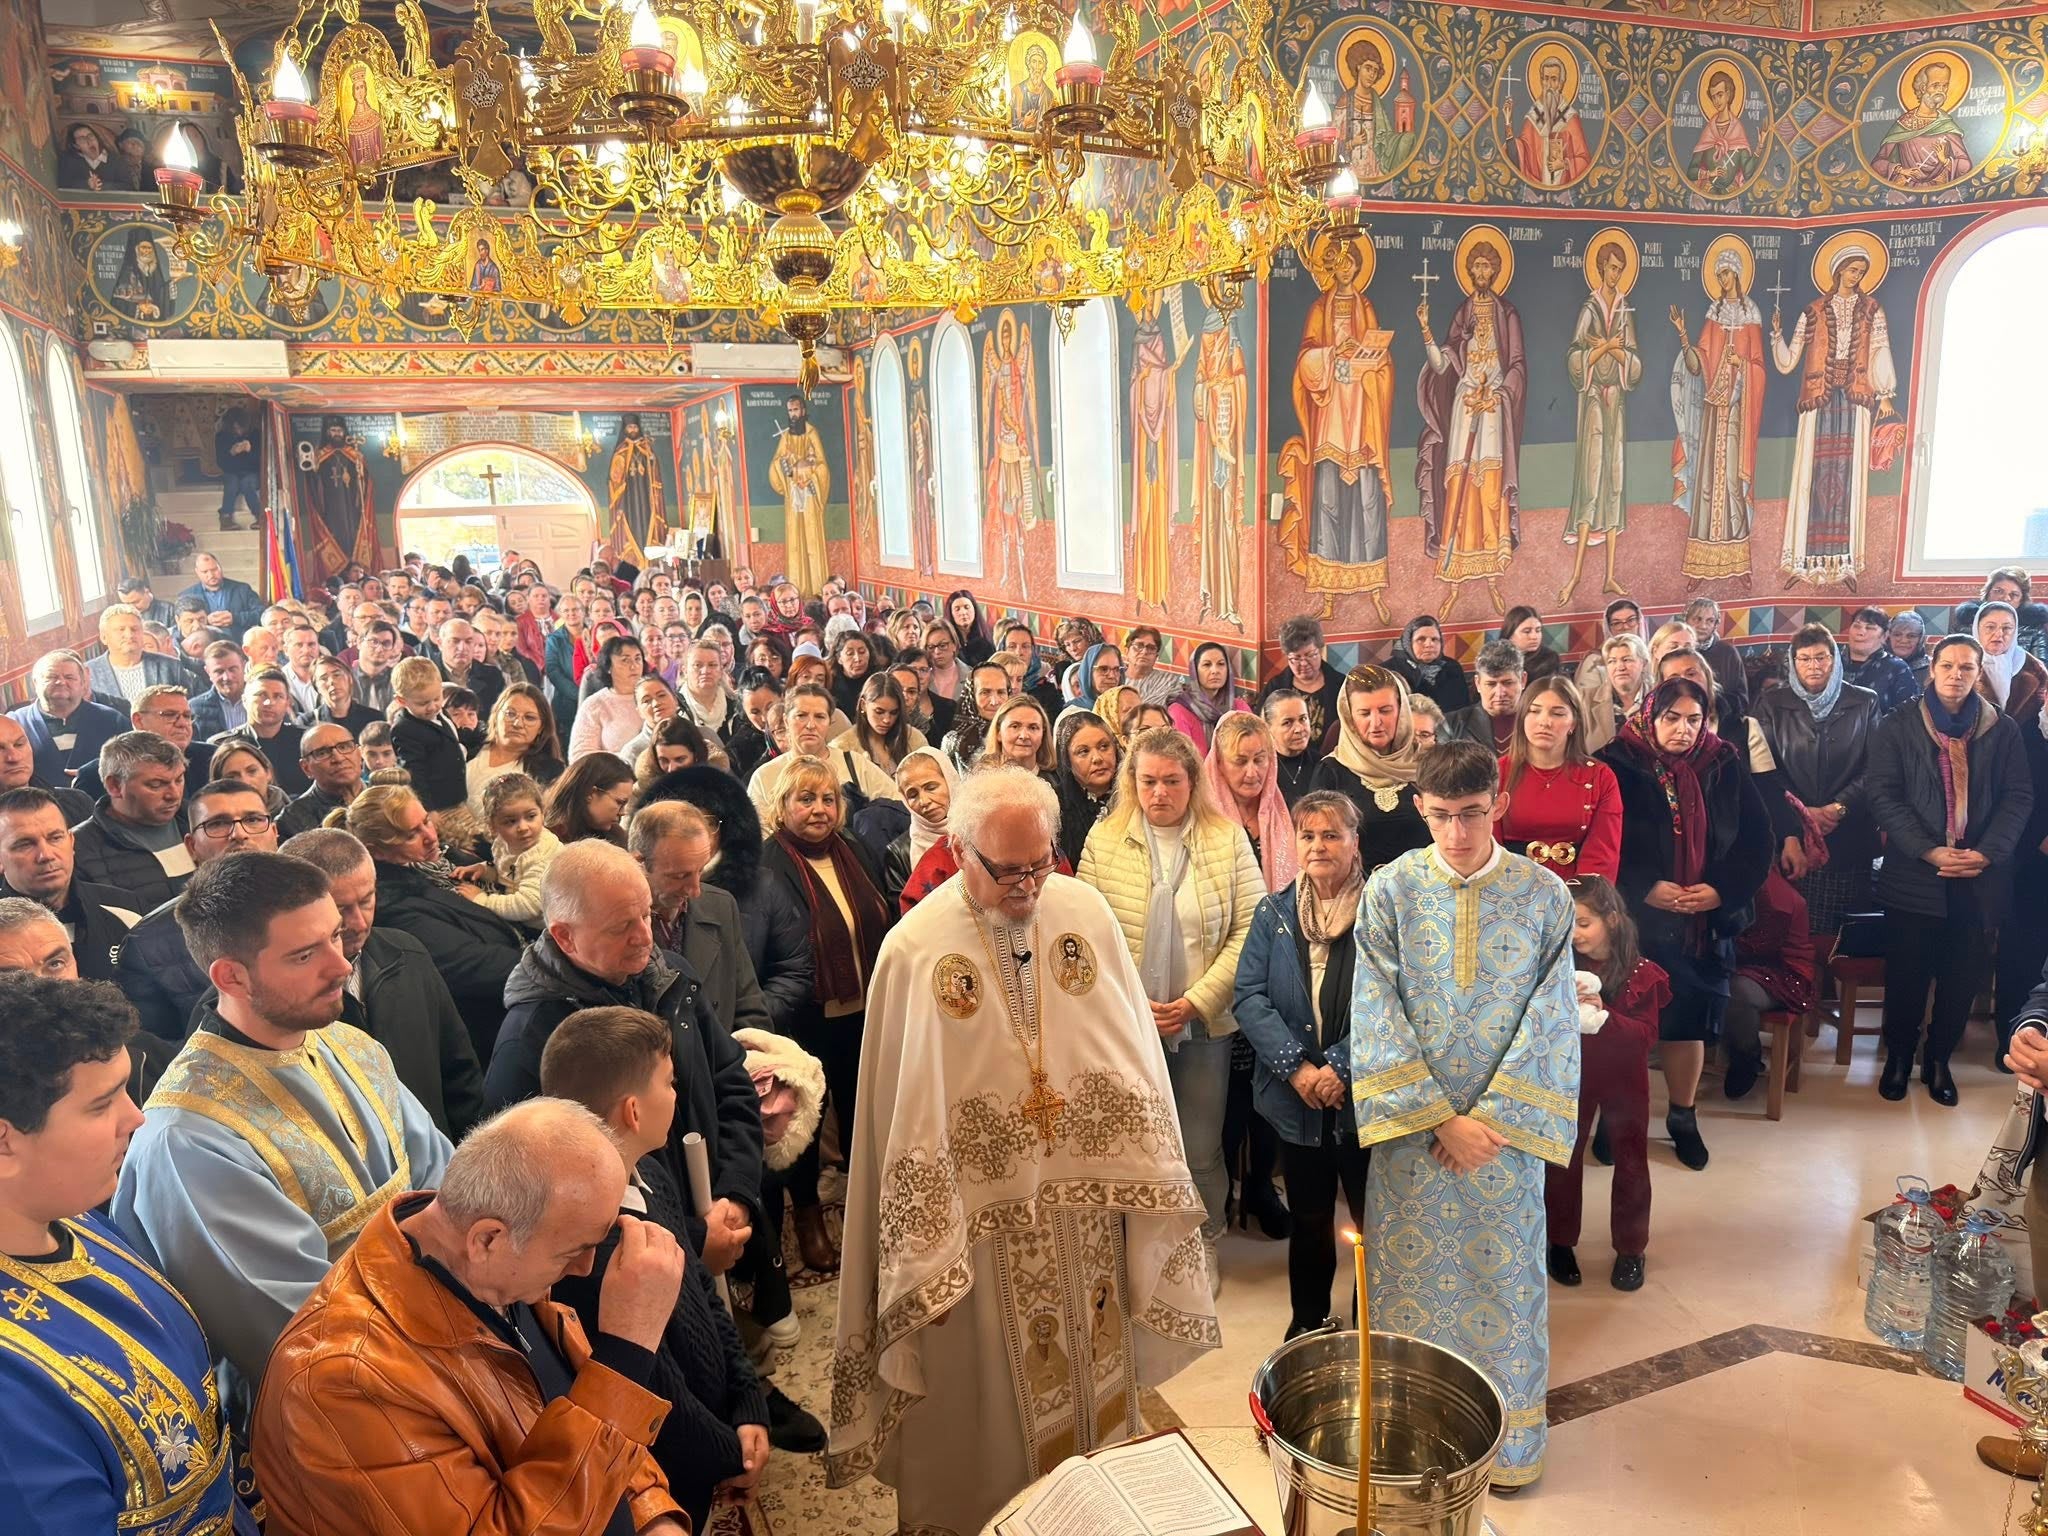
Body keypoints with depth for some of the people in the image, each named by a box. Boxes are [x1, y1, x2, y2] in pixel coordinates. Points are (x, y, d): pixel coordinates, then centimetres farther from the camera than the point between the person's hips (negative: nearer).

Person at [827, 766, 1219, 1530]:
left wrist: (1144, 1177, 1)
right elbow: (901, 1115, -11)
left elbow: (1134, 1054, 1)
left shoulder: (1086, 910, -5)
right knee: (998, 1401, 13)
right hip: (986, 1219, -3)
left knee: (1096, 1375, 20)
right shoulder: (913, 950, -14)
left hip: (1091, 1205, 3)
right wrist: (922, 1259, -9)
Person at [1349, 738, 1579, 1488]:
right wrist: (1442, 1119, -13)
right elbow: (1375, 1018, -9)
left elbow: (1550, 1020, -6)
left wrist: (1491, 1118, -12)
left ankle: (1508, 1441, 31)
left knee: (1503, 1273, 12)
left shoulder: (1544, 893, -6)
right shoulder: (1390, 889, -7)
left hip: (1506, 1125, 0)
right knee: (1412, 1275, 11)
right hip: (1411, 1125, 0)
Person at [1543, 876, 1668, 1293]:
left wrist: (1602, 1017, -30)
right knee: (1563, 1159, 8)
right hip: (1572, 1076, 2)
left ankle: (1631, 1249, 25)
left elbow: (1646, 1035, -16)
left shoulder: (1640, 974, -12)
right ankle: (1561, 1242, 23)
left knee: (1630, 1162, 10)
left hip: (1624, 1078, -1)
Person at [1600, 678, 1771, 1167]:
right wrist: (1647, 888, -17)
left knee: (1689, 1019, 11)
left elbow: (1756, 839, 5)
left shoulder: (1725, 768, 4)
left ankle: (1683, 1117, 30)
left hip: (1707, 921, 3)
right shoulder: (1619, 765, -8)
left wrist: (1722, 890, -8)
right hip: (1636, 921, -3)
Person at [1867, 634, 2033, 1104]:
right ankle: (1898, 1055, 24)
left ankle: (1939, 1057, 25)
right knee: (1907, 974, 5)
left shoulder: (2003, 730, 6)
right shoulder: (1897, 727, 1)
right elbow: (1883, 795, -5)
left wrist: (1987, 853, -12)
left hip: (1980, 878, 2)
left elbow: (2019, 797, 3)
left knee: (1963, 976, 7)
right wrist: (1930, 851, -15)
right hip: (1913, 873, -1)